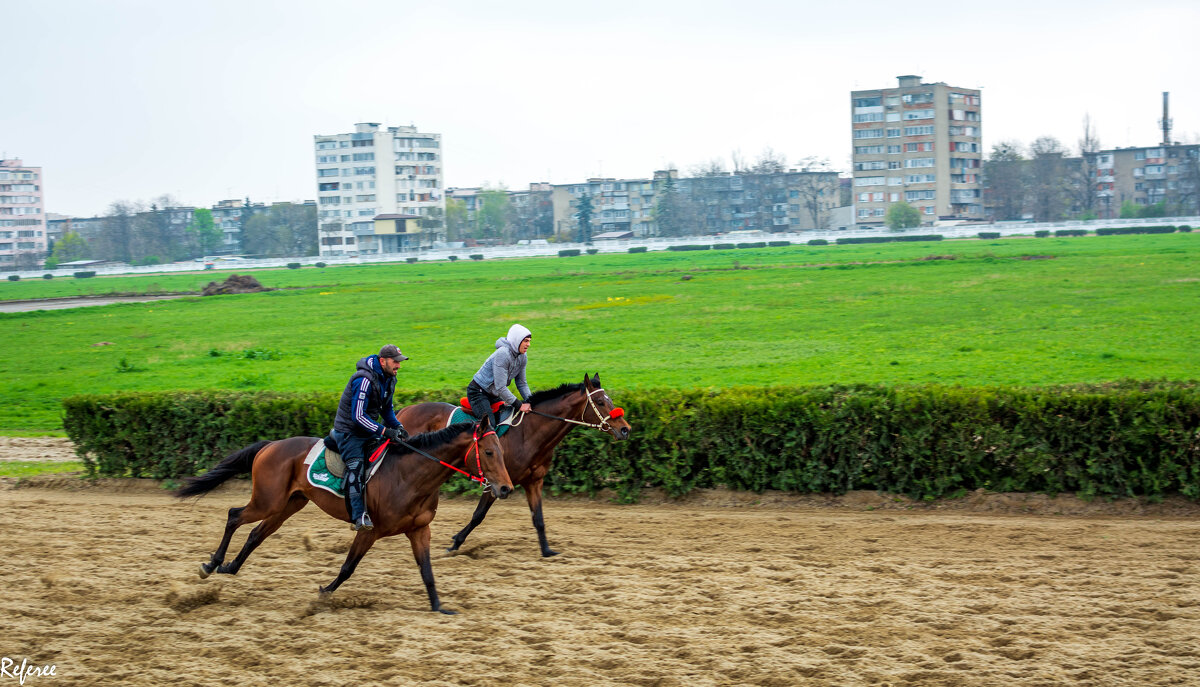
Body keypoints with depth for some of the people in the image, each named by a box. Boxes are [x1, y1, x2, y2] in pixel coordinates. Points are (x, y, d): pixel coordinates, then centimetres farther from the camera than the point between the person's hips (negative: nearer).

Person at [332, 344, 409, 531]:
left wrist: (398, 426, -2)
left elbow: (386, 409, 17)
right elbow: (358, 416, -29)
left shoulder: (389, 379, 3)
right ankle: (359, 517, -31)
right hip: (349, 430, -9)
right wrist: (385, 431, -31)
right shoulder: (364, 380, -26)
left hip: (369, 429, 9)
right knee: (356, 466, -23)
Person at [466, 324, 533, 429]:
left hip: (494, 394, 9)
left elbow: (522, 384, 9)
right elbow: (500, 387, -28)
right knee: (490, 424, -22)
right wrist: (519, 405, -26)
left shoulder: (522, 357, -1)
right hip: (478, 392, -9)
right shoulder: (502, 354, -27)